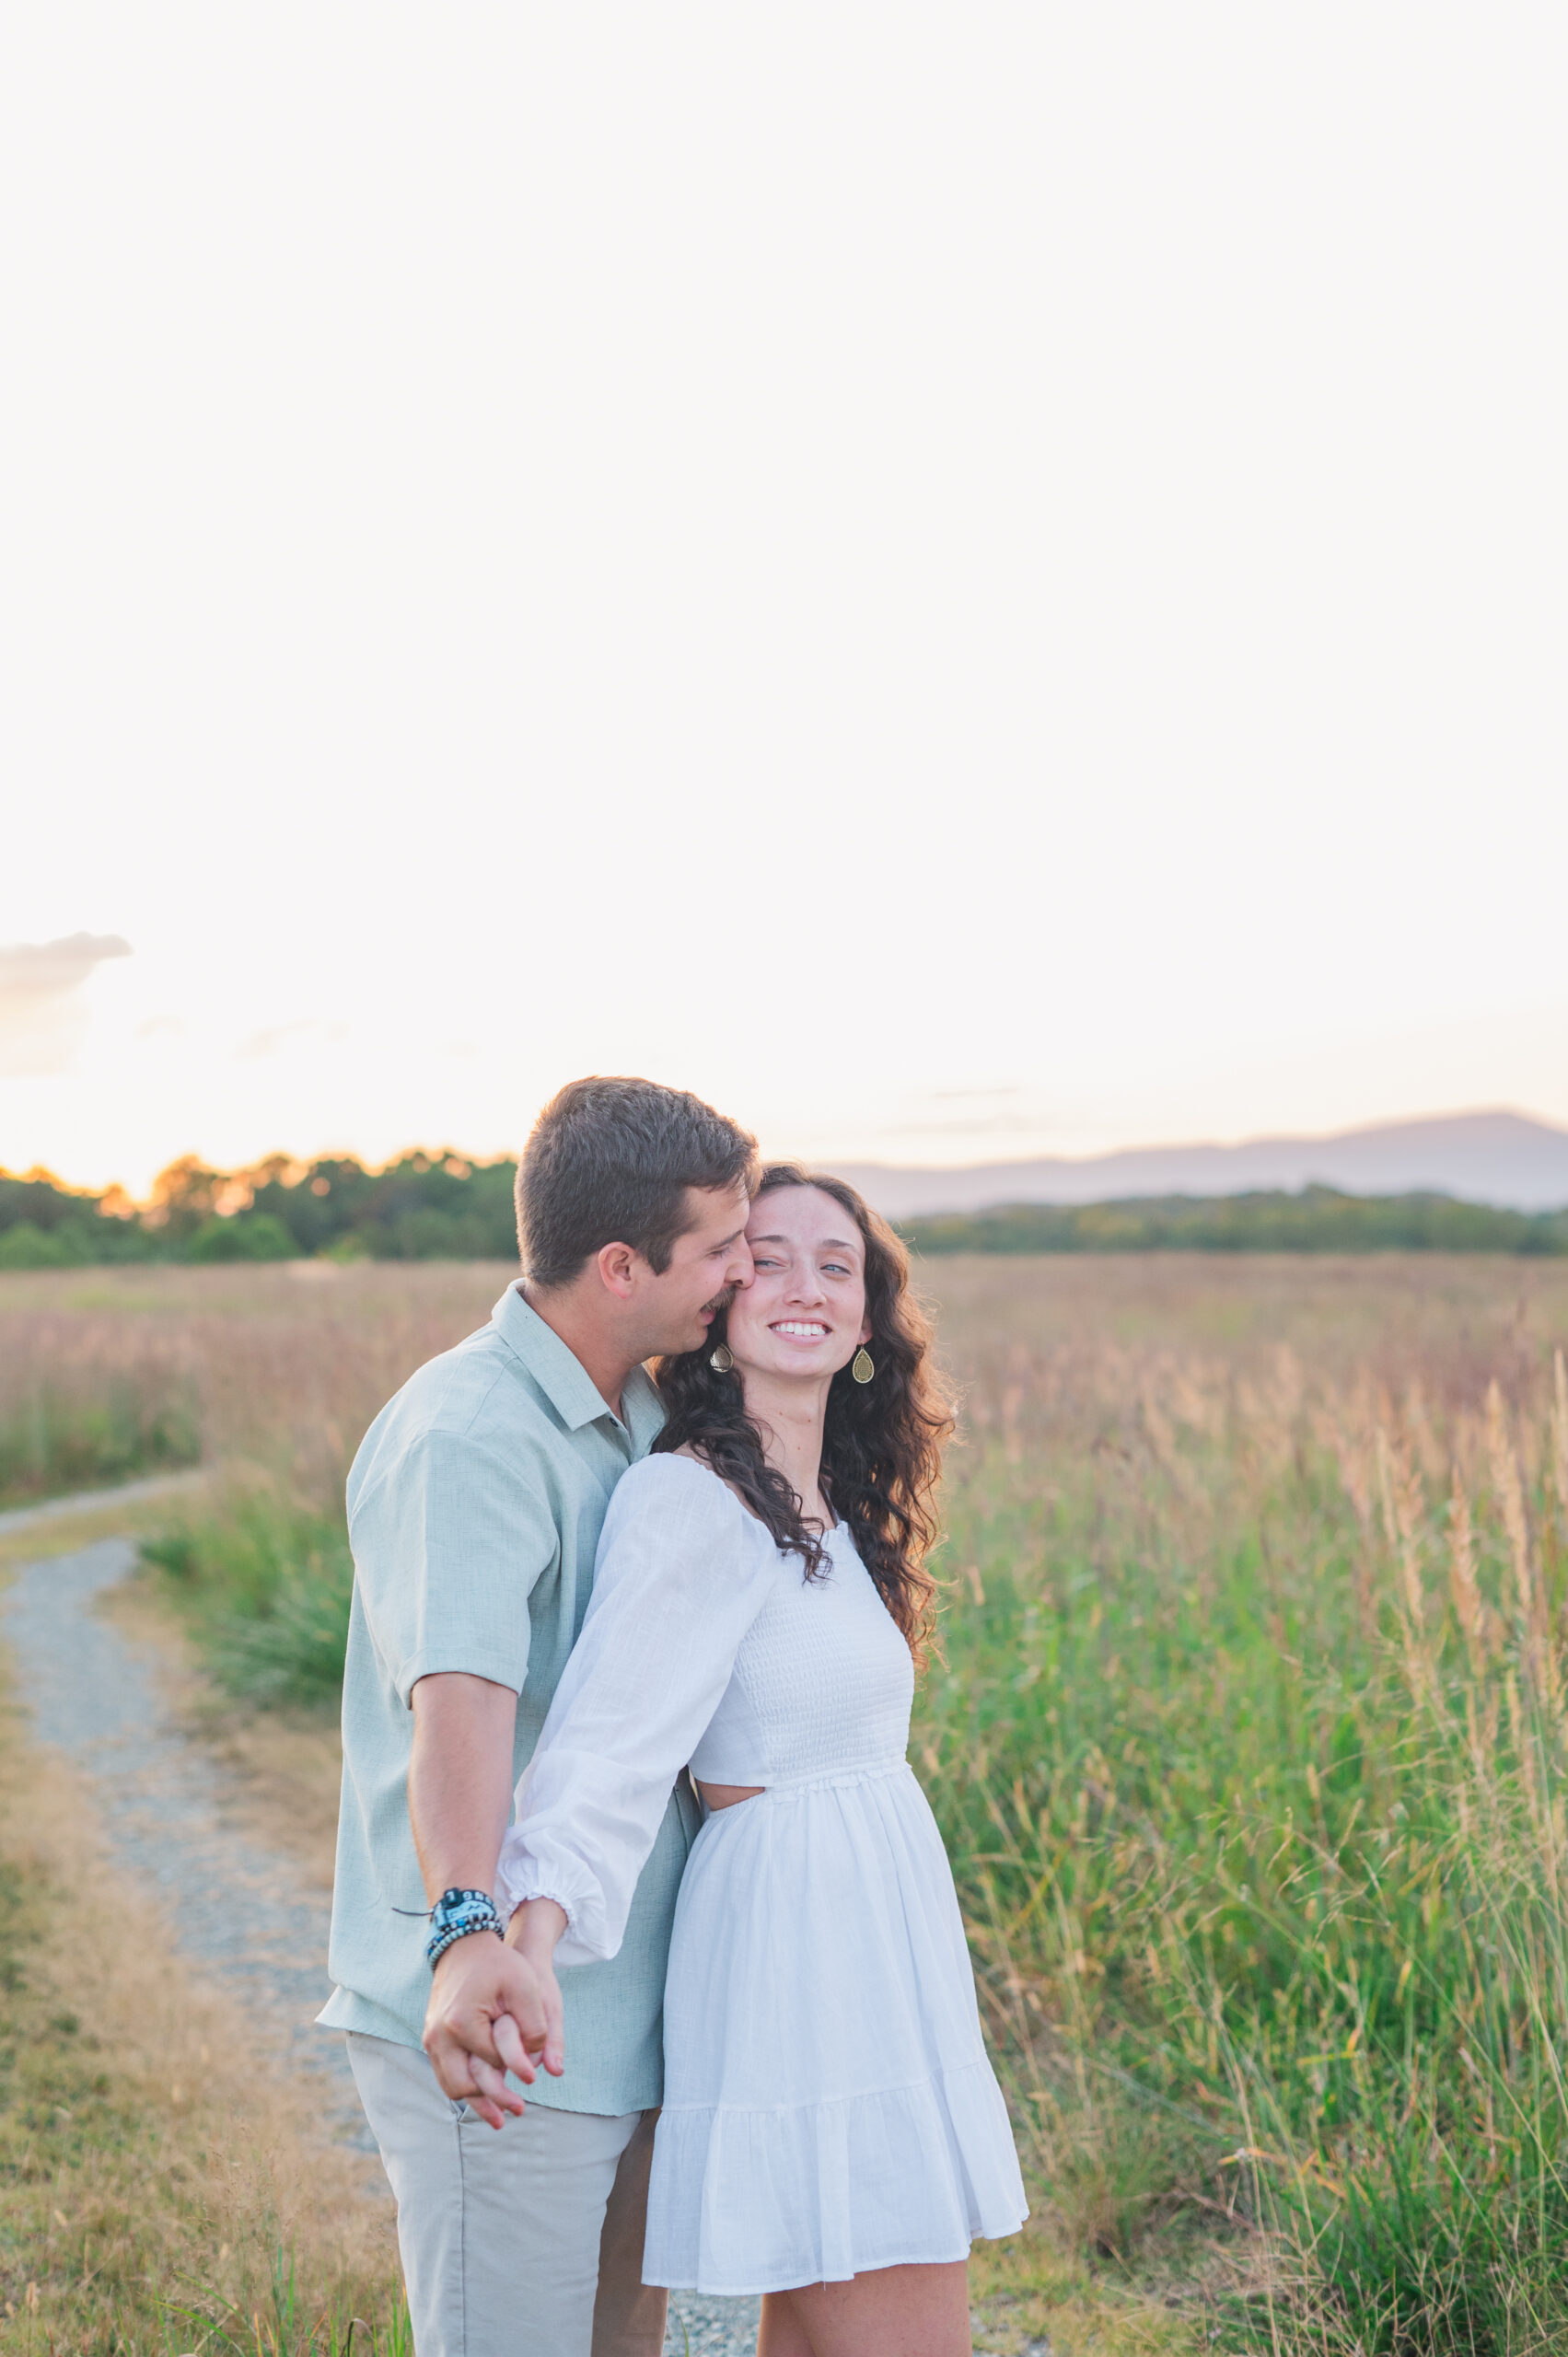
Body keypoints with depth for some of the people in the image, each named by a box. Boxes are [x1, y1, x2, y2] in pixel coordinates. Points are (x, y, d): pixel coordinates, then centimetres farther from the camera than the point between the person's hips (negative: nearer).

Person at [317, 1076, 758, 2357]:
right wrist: (468, 1936, -49)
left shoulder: (640, 1423, 11)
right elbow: (457, 1699, -35)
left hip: (620, 2012, 9)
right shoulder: (467, 1437, -19)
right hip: (498, 2027, -9)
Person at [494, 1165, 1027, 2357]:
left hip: (869, 1942, 9)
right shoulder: (693, 1501, -15)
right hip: (801, 1946, -9)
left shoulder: (825, 1508, 13)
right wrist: (532, 1943, -40)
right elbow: (612, 1737, -27)